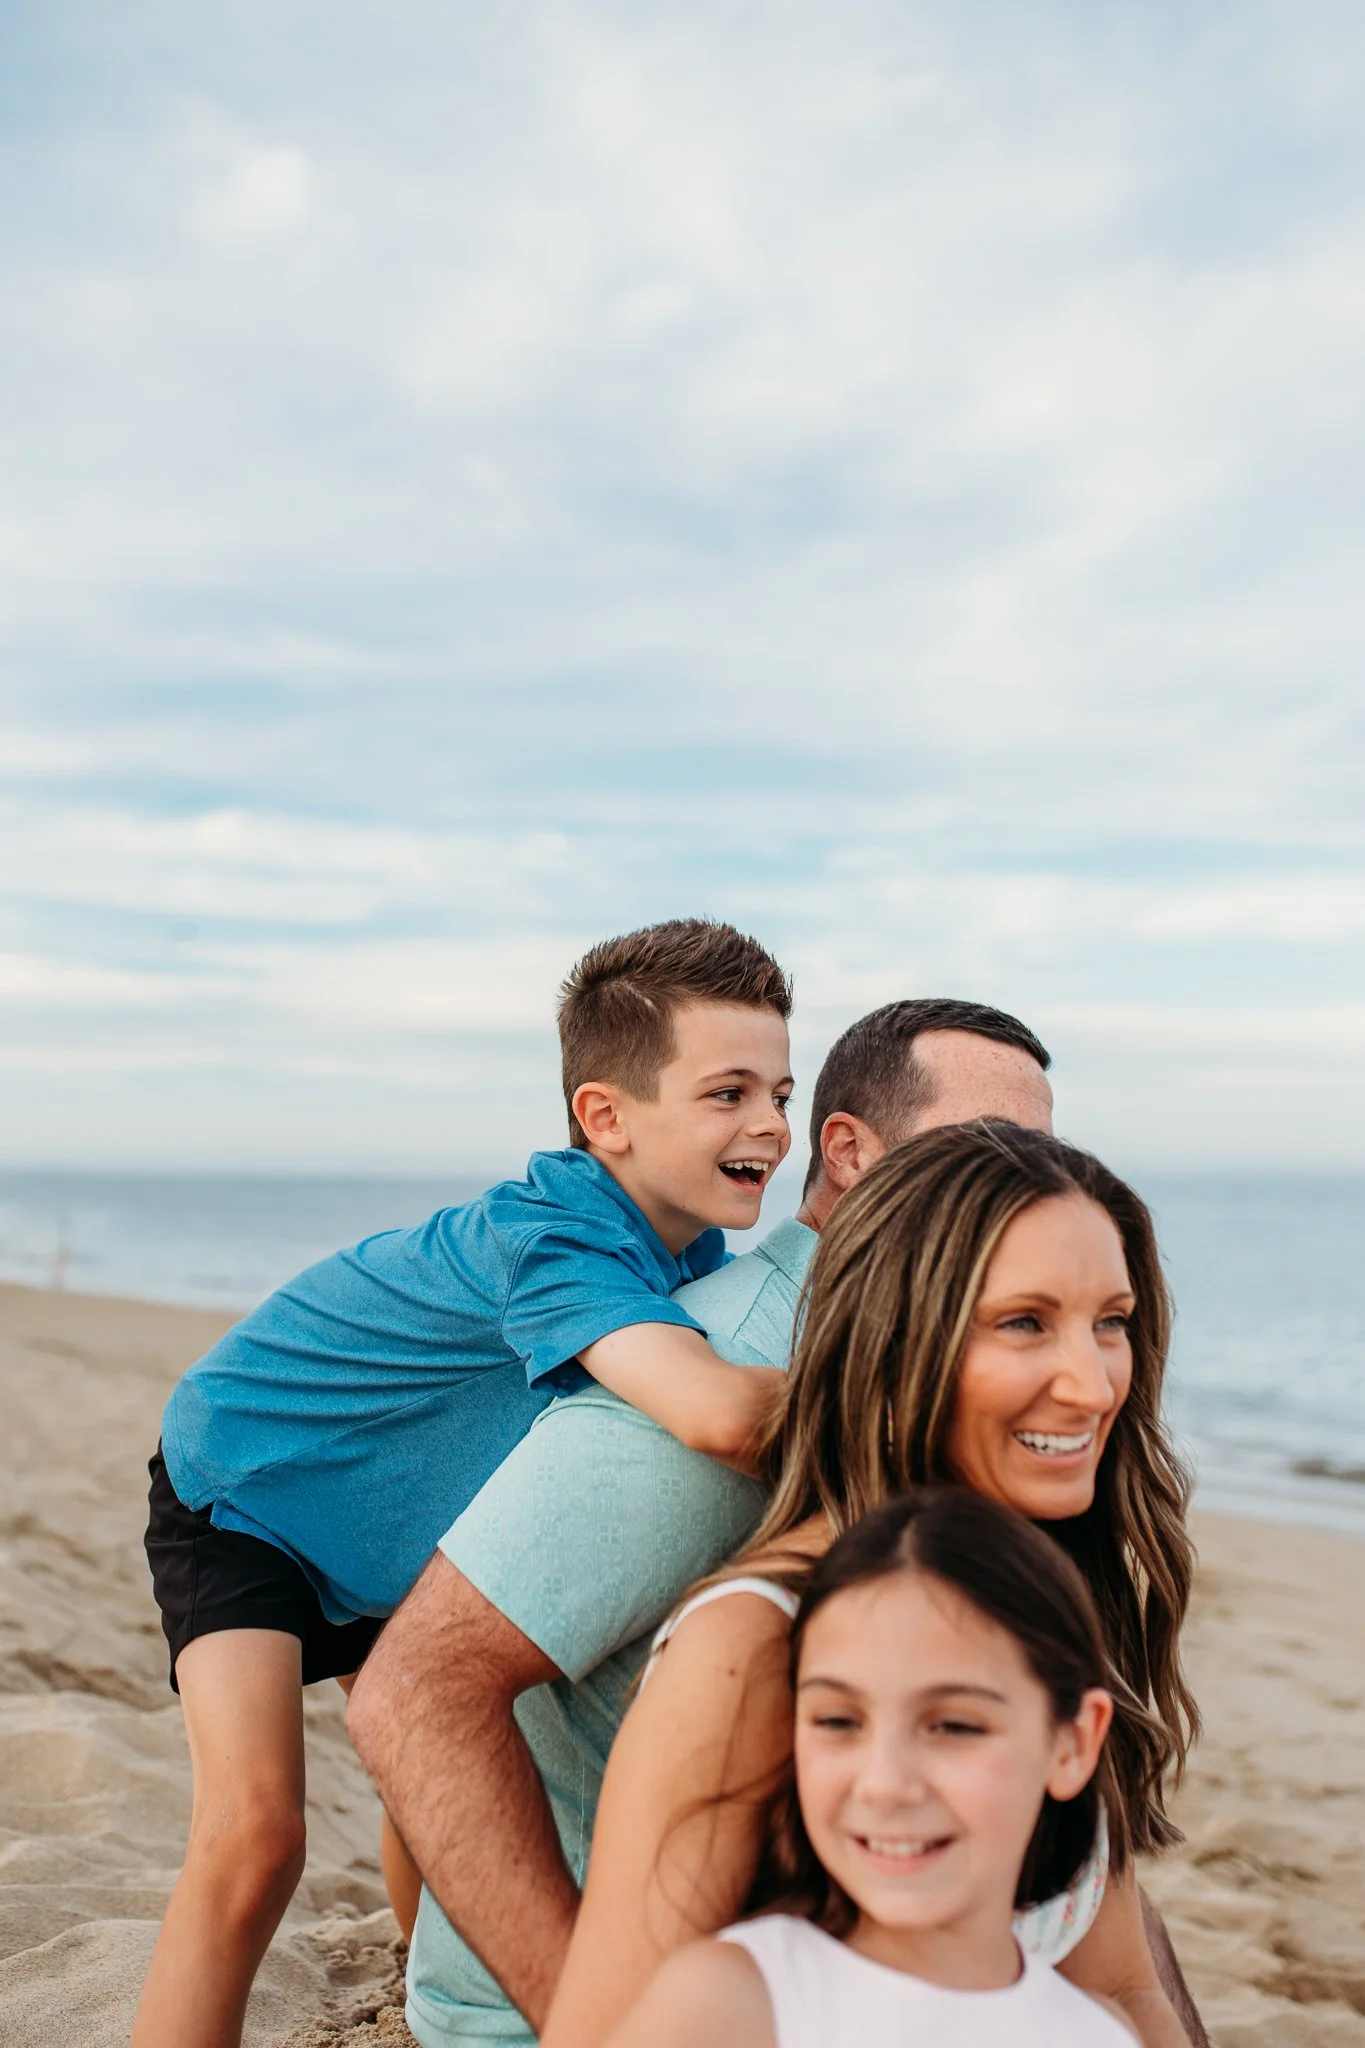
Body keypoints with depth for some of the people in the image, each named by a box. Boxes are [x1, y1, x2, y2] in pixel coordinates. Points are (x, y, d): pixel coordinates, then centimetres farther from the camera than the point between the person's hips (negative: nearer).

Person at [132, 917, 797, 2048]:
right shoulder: (548, 1240, -41)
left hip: (397, 1521, 8)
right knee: (252, 1836, -23)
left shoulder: (687, 1243, -14)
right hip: (243, 1487, -8)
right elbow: (720, 1412, -56)